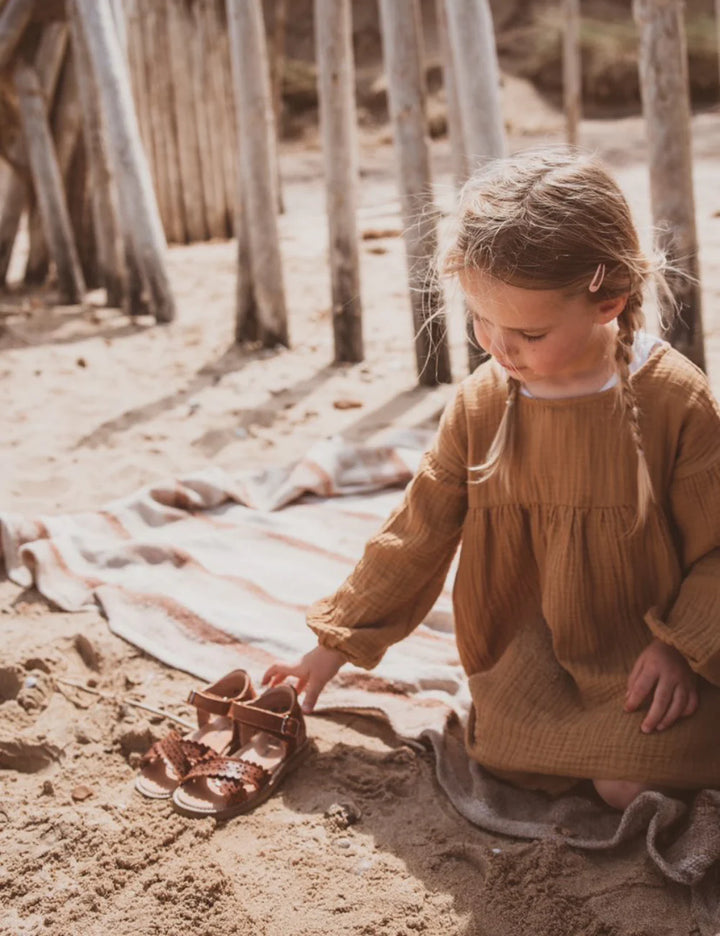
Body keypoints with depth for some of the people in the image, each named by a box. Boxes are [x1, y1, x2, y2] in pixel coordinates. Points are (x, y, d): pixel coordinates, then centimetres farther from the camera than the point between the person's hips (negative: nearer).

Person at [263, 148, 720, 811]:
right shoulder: (482, 403, -5)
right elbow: (417, 534, 3)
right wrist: (337, 643, 6)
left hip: (646, 655, -2)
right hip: (533, 657, 3)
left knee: (630, 787, -23)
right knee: (513, 761, -21)